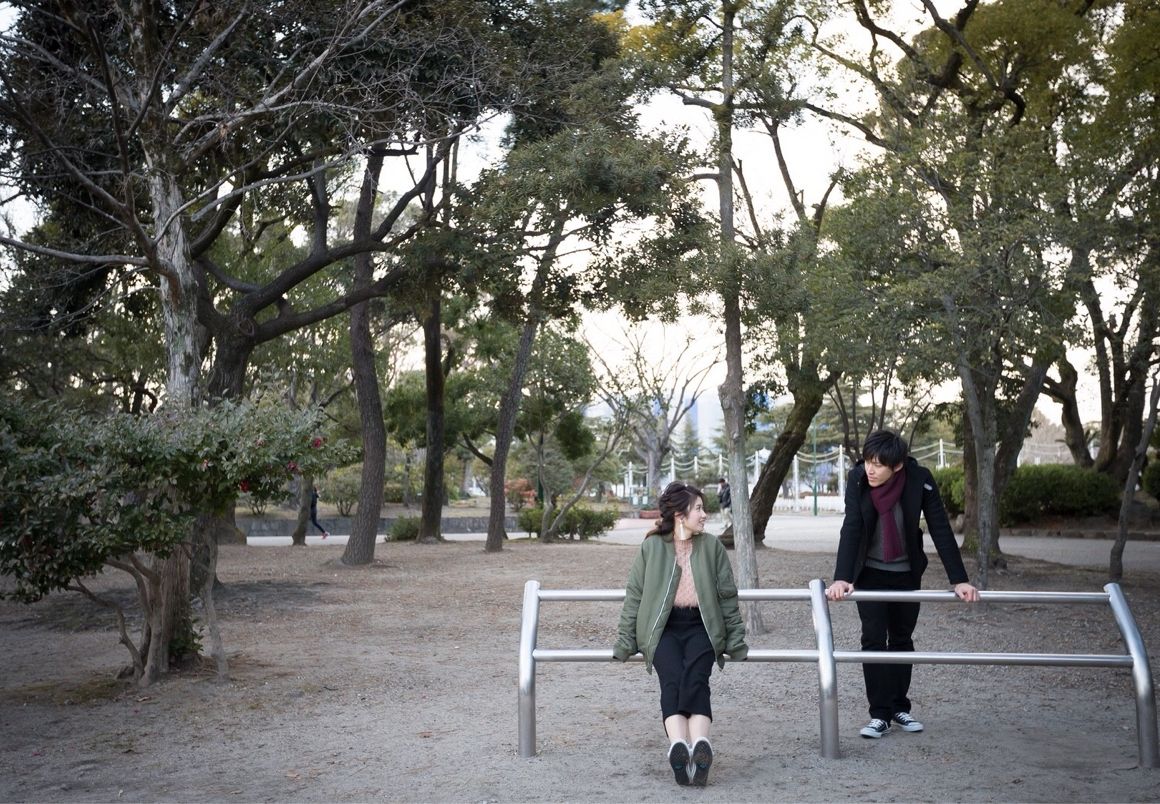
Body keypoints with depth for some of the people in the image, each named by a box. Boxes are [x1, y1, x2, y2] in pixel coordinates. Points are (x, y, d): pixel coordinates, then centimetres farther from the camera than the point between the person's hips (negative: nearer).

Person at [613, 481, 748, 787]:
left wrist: (736, 642, 11)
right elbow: (634, 595, 7)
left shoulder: (712, 546, 5)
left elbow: (728, 596, 11)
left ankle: (698, 744, -46)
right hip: (662, 627, -1)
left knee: (695, 678, -29)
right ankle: (679, 746, -46)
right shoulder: (652, 547, 2)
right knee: (672, 680, -29)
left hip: (701, 626, 1)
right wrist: (625, 643, 6)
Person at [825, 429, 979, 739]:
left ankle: (900, 707, 24)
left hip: (907, 573, 1)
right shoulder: (857, 478, -20)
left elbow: (940, 530, -21)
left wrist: (959, 580, -26)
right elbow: (850, 529, -24)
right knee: (874, 639, -4)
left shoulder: (920, 480, -22)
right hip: (869, 572, 0)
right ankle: (880, 714, 3)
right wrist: (842, 577, -35)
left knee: (902, 639, 11)